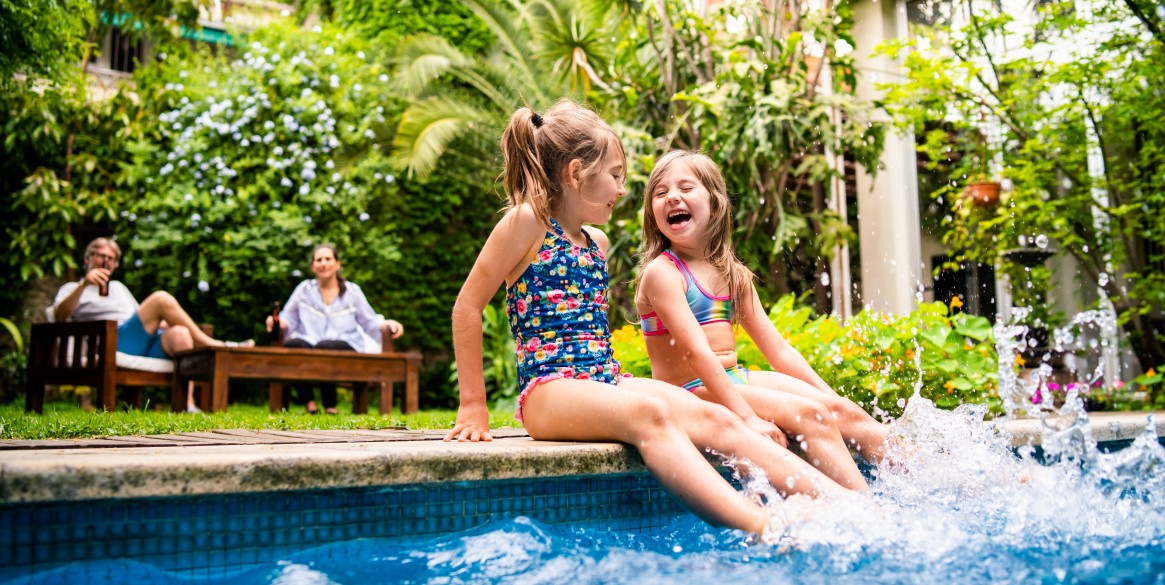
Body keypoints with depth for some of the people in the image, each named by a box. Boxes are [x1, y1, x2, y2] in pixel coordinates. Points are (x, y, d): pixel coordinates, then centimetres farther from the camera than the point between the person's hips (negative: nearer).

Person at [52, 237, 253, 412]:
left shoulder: (118, 287, 38)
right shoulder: (72, 288, 21)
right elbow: (60, 316, -2)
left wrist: (165, 323, 12)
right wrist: (84, 284, -15)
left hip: (146, 346, 5)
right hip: (113, 346, -5)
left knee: (180, 333, -31)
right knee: (161, 299, -25)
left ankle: (188, 404, -37)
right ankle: (209, 344, -16)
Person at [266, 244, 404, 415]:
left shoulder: (352, 291, 13)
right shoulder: (304, 289, 15)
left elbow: (370, 322, 15)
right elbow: (288, 319, 12)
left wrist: (387, 325, -6)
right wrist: (277, 322, -11)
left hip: (345, 350, -1)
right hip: (309, 346, 1)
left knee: (324, 347, -37)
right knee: (292, 344, -34)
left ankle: (330, 405, -19)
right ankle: (308, 401, -21)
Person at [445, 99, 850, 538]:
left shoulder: (596, 243, 20)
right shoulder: (527, 222, -4)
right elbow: (467, 307, -5)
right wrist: (473, 406, -5)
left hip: (606, 381, 8)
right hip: (550, 390, -7)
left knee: (713, 419, -17)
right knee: (648, 413, -36)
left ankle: (839, 498, -29)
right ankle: (760, 527, -53)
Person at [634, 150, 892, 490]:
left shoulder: (733, 274, 12)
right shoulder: (662, 272, -11)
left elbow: (778, 350, 13)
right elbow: (698, 352, -21)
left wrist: (831, 398, 4)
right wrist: (750, 420, -29)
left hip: (736, 379, 7)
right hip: (692, 393, -7)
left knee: (846, 412, -5)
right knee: (809, 415, -21)